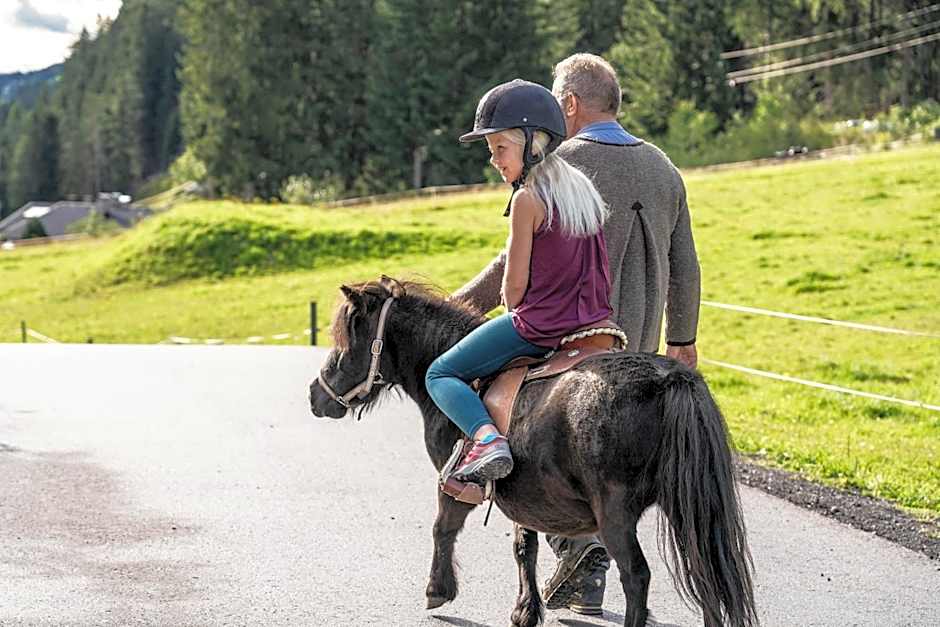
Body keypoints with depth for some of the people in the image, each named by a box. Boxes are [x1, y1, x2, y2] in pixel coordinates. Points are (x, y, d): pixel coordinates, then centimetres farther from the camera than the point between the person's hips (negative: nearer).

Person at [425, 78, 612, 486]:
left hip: (541, 326, -8)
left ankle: (487, 437, -21)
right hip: (595, 323, 8)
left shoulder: (528, 198, -15)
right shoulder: (583, 188, 9)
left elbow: (514, 284, -13)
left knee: (440, 375, 3)